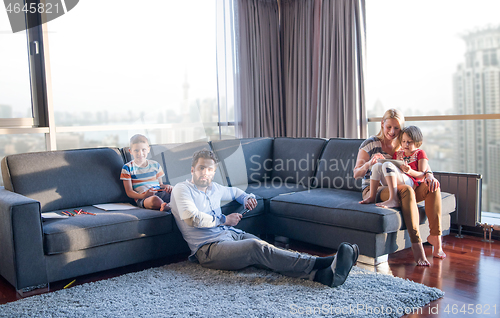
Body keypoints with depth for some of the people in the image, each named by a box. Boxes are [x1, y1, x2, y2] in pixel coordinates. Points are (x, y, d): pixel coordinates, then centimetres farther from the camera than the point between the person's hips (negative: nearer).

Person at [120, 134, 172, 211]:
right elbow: (129, 192, 2)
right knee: (154, 199, -42)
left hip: (159, 194, 4)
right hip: (142, 198, -4)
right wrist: (143, 196, -19)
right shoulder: (128, 168, 7)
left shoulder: (155, 165, 19)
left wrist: (166, 186, -3)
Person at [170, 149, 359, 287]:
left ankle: (322, 274, -46)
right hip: (209, 248, -7)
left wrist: (247, 197, 21)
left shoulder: (213, 188, 24)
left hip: (233, 234, 7)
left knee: (263, 250, -24)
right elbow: (191, 218, -12)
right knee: (257, 247, -33)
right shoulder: (182, 189, 3)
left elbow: (234, 192, 45)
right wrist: (224, 220, -3)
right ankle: (319, 264, -44)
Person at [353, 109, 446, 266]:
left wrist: (429, 175, -17)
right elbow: (356, 174, -6)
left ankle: (435, 236, -18)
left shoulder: (402, 147, 11)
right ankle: (416, 244, -36)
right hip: (373, 191, -5)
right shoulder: (370, 144, -2)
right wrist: (369, 164, -27)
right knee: (407, 190, -35)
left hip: (395, 189, 5)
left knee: (433, 186, -18)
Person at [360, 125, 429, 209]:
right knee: (377, 165, -10)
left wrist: (410, 171, -20)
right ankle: (372, 197, -17)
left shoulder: (420, 153, 9)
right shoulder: (398, 153, 26)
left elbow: (422, 174, -1)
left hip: (411, 183, -6)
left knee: (387, 165, -28)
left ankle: (393, 200, -43)